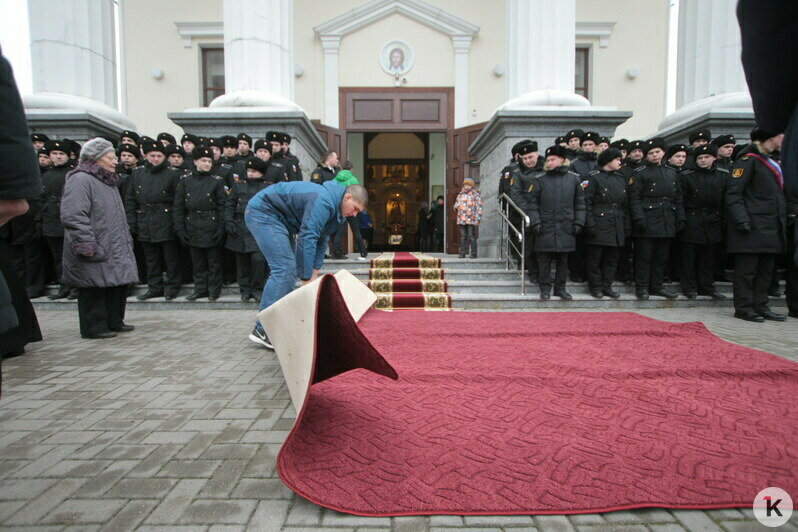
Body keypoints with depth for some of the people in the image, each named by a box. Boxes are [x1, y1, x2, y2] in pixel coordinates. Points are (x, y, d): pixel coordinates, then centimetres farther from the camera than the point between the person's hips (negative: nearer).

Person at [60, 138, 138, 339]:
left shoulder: (108, 181, 18)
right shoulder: (80, 180, -13)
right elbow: (73, 216, -21)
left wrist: (126, 239, 21)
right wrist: (87, 245, -24)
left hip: (115, 247, 9)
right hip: (95, 252, -9)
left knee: (118, 284, 11)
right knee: (94, 288, -1)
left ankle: (114, 321, 24)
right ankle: (94, 327, 10)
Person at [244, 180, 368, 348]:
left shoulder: (334, 208, 8)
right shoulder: (323, 202, -26)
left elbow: (321, 240, 14)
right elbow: (307, 238, -29)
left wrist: (314, 272, 8)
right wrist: (307, 277, -24)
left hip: (278, 218, 11)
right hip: (262, 212, -11)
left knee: (289, 270, 8)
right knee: (284, 268, -18)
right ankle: (263, 330, -16)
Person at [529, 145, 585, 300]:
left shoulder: (574, 179, 5)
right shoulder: (540, 180, 2)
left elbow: (580, 204, 9)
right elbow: (533, 203, 3)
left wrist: (578, 222, 1)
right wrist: (536, 222, -6)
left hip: (566, 228, 1)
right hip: (545, 227, -1)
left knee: (563, 260, 9)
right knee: (544, 260, 3)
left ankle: (560, 288, 20)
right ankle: (545, 288, 14)